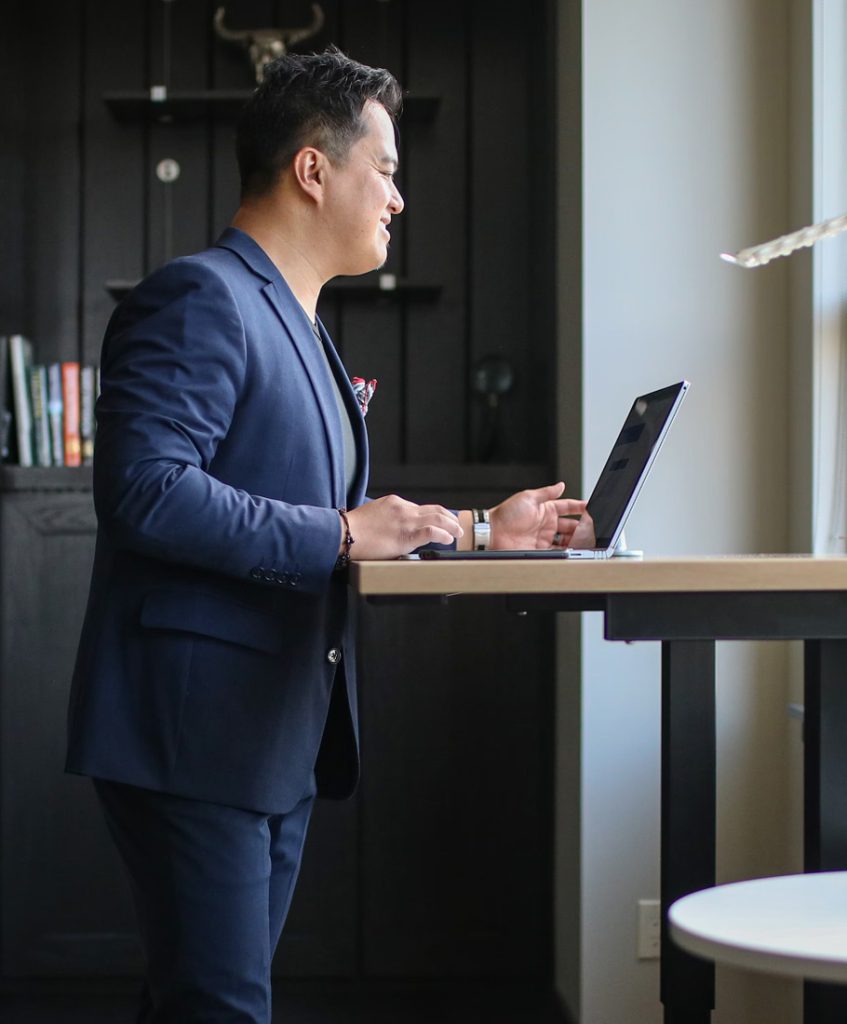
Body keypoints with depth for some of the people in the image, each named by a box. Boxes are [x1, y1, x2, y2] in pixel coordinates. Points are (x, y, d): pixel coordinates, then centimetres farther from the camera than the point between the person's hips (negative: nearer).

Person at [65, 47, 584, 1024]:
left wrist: (474, 533, 19)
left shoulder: (294, 323, 22)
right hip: (195, 728, -10)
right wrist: (340, 535, -22)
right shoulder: (200, 300, -11)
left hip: (283, 738, 10)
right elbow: (146, 492, -24)